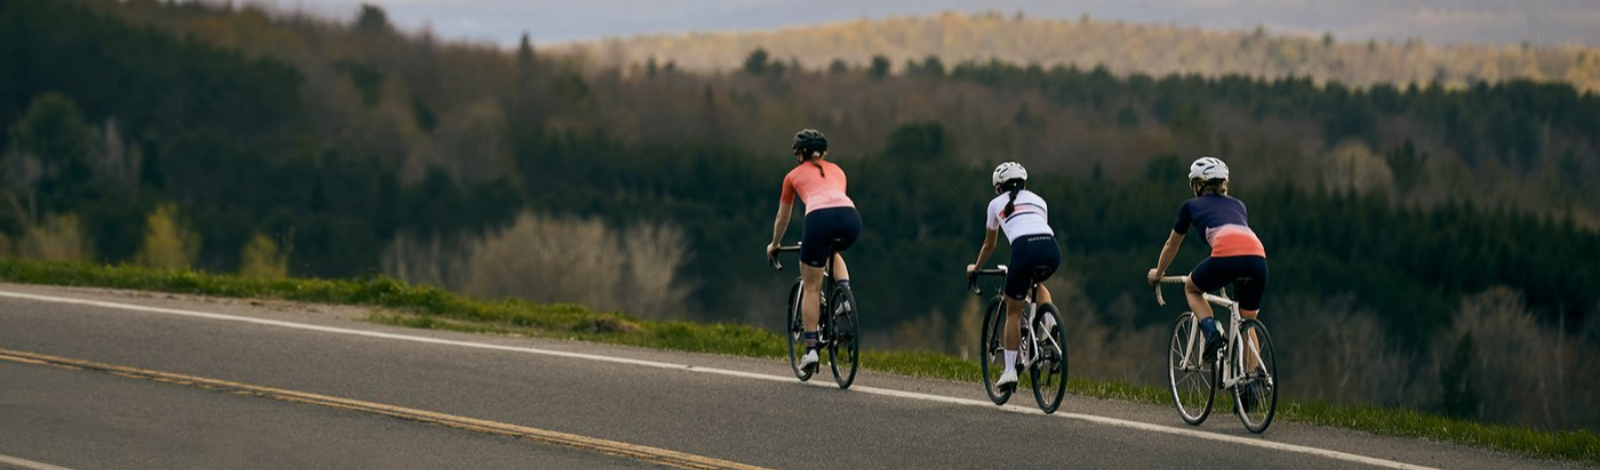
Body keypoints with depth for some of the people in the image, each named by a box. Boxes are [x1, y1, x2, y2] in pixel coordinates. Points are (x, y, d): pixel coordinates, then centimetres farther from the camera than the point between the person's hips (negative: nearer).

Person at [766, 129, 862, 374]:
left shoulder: (794, 175, 27)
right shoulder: (836, 171, 34)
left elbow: (782, 218, 38)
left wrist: (774, 245, 55)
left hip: (820, 218, -3)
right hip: (850, 216, 3)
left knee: (811, 287, 10)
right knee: (834, 252, 38)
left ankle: (811, 349, 5)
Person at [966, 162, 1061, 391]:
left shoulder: (997, 204, 26)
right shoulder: (1038, 200, 32)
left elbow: (989, 245, 36)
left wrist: (975, 267, 55)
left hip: (1024, 247, -3)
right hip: (1051, 249, 3)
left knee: (1013, 311, 11)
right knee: (1038, 283, 37)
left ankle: (1010, 371, 6)